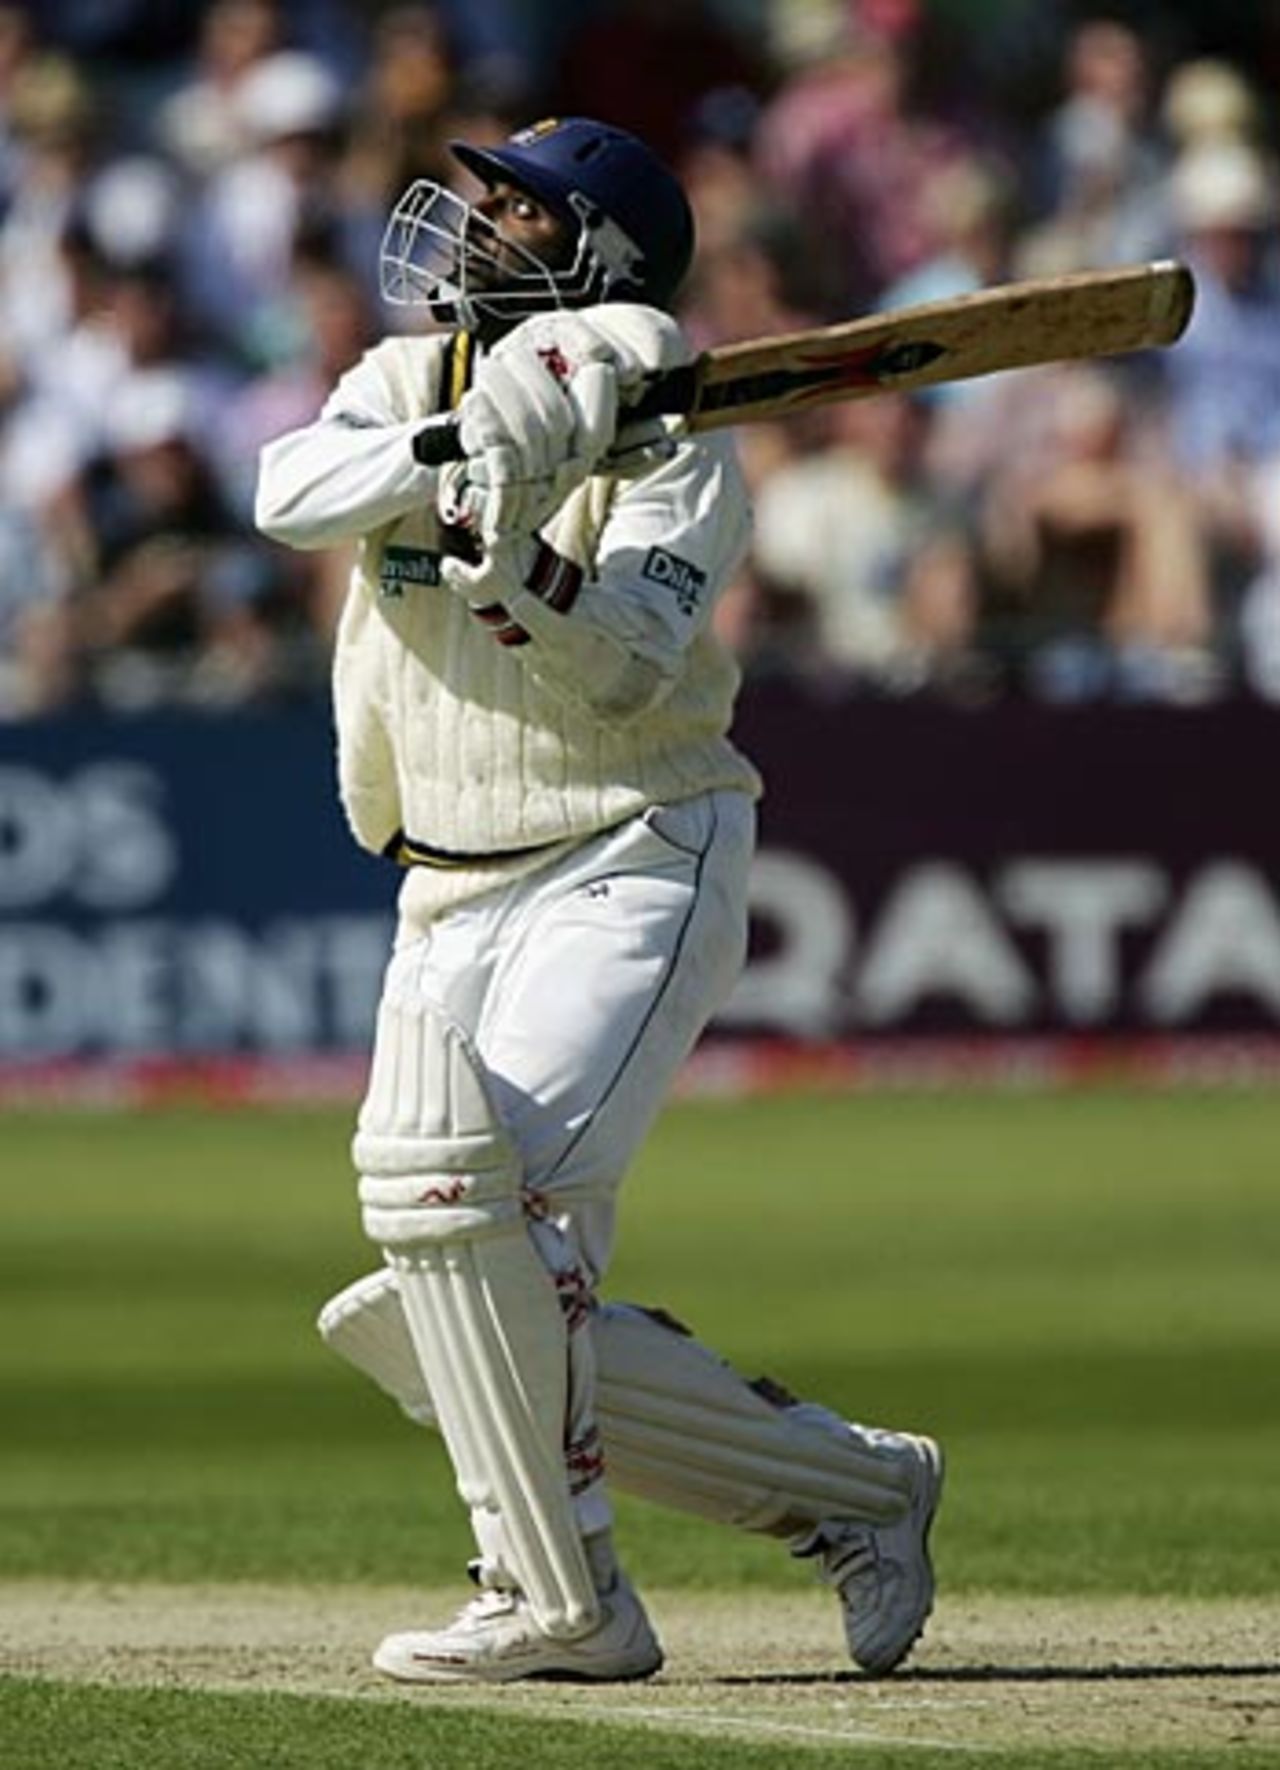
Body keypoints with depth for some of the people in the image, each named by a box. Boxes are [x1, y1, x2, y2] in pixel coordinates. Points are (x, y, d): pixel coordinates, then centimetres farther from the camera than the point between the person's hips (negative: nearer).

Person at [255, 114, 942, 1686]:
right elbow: (291, 493, -13)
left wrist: (511, 550, -38)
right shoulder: (406, 381, 8)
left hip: (632, 866, -7)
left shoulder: (671, 442, -8)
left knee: (462, 1178, -27)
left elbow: (627, 666, -22)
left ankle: (558, 1601, -19)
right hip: (451, 896, 7)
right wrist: (450, 452, -30)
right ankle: (852, 1487, 15)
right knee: (480, 1318, 2)